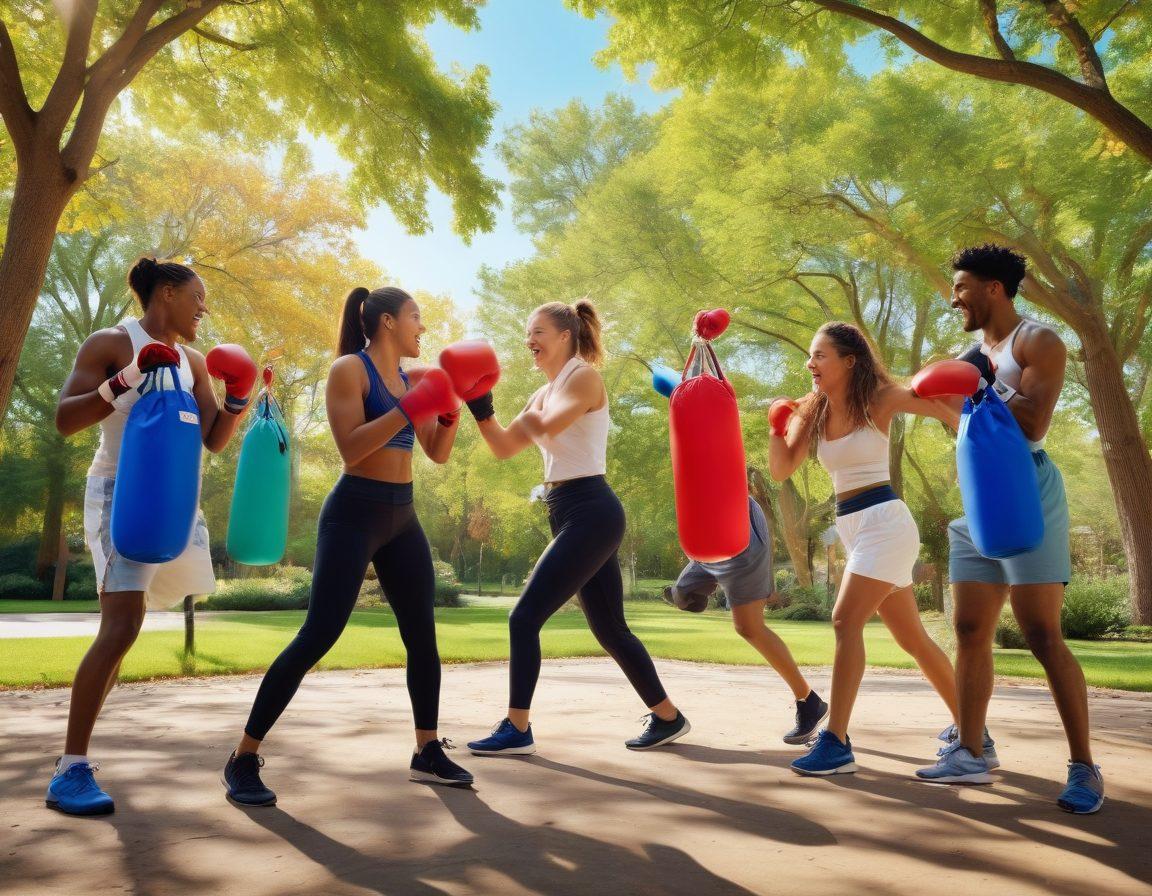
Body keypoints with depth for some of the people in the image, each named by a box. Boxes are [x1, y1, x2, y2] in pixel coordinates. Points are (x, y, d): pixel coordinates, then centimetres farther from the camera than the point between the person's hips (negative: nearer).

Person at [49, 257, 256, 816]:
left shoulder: (194, 362, 12)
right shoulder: (110, 344, -6)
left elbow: (213, 440, 10)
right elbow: (64, 421, -14)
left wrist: (238, 399, -6)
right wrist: (126, 381, -25)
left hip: (174, 498, 8)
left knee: (124, 625, 13)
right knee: (122, 624, -21)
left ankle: (77, 746, 27)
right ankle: (71, 771, -14)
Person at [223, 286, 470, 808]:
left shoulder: (410, 379, 14)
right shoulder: (349, 370, -7)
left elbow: (439, 454, 14)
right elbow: (350, 449, -19)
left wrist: (450, 406, -1)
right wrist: (408, 411, -22)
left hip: (402, 518, 8)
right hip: (354, 515, -8)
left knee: (422, 635, 8)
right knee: (317, 637, -10)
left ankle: (428, 753, 20)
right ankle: (244, 759, 3)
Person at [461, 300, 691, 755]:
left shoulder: (584, 376, -6)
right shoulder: (544, 393, 19)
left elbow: (547, 427, -23)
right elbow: (504, 447, 14)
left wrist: (527, 414, -2)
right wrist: (479, 403, 2)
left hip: (589, 513, -10)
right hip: (574, 516, 10)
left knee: (524, 618, -8)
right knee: (610, 629, 14)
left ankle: (517, 729, 3)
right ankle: (668, 716, 27)